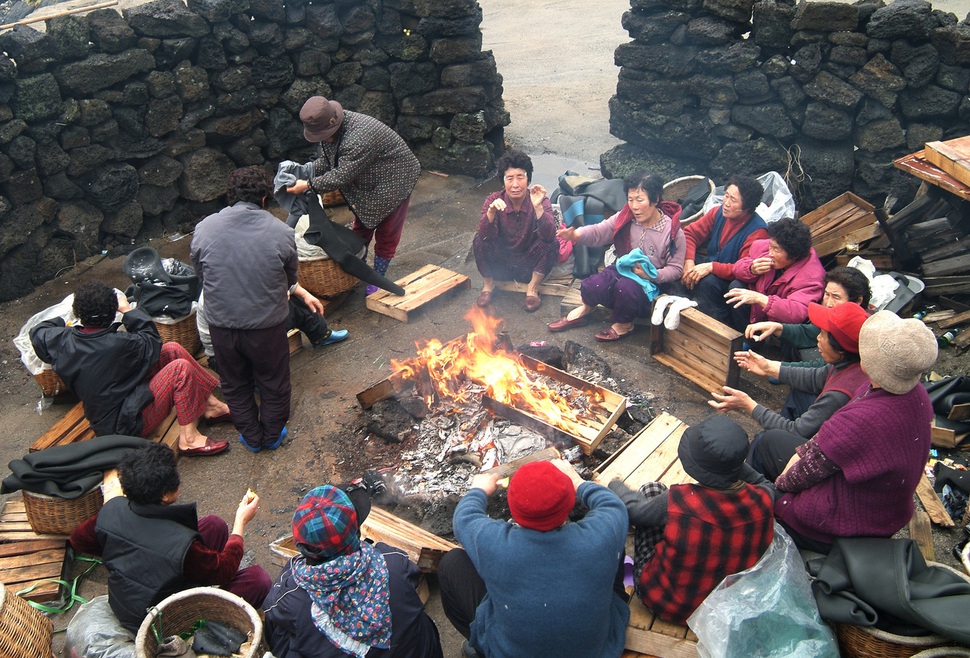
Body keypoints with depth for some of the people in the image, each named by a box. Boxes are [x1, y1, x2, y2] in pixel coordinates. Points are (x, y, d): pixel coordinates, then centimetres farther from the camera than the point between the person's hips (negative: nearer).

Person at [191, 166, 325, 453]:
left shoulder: (203, 229, -8)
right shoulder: (281, 232, -13)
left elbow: (201, 276, 4)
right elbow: (290, 279, 0)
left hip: (221, 324, 2)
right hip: (266, 324, -2)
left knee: (235, 385, 24)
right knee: (274, 383, 22)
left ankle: (252, 438, 40)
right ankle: (272, 435, 39)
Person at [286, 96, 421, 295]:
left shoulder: (359, 137, -38)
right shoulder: (331, 127, -10)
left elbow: (341, 176, -34)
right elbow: (324, 160, 2)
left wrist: (308, 185, -27)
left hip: (395, 180, -9)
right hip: (367, 184, 9)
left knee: (386, 234, 2)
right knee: (361, 226, 17)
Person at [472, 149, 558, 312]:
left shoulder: (540, 201, -17)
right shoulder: (494, 200, -14)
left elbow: (548, 236, -32)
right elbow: (485, 235, -27)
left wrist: (538, 207, -45)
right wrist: (491, 211, -45)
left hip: (529, 265, -1)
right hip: (501, 265, 1)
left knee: (552, 244, -26)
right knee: (479, 240, -24)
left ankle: (532, 288, -5)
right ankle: (488, 284, 2)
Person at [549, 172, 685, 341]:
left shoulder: (672, 231, -14)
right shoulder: (625, 218, -4)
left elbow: (676, 269, -10)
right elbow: (599, 232, -13)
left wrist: (653, 275, -28)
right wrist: (576, 235, -34)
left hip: (651, 284, -3)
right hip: (621, 270, 3)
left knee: (626, 286, -36)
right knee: (592, 285, -26)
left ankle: (623, 323, -4)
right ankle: (586, 309, 11)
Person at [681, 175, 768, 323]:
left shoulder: (757, 232, -22)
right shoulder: (719, 212, -4)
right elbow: (690, 232, 0)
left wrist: (711, 267, -34)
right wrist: (689, 261, -17)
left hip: (732, 282, -6)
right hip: (709, 268, 6)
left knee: (708, 281, -36)